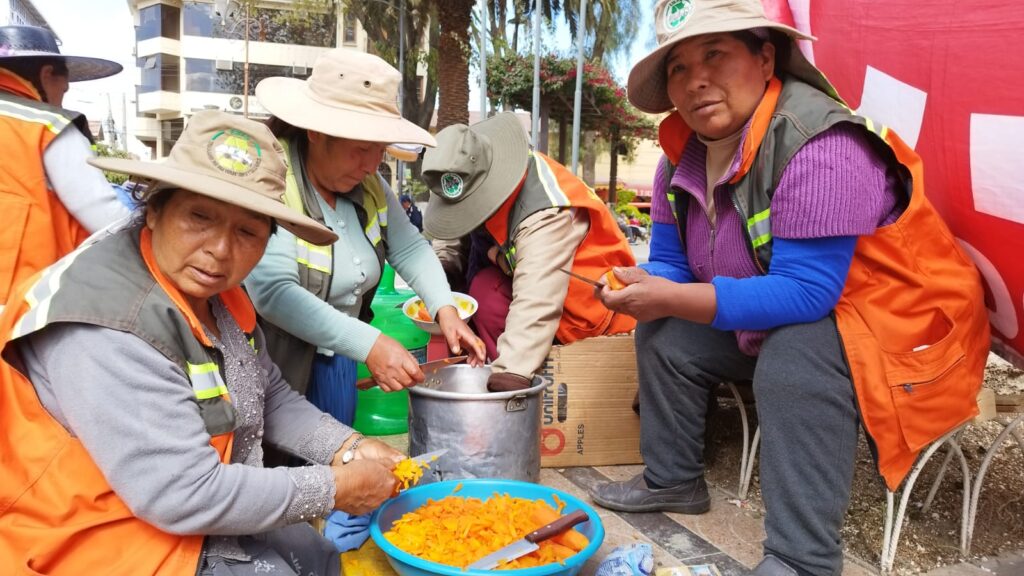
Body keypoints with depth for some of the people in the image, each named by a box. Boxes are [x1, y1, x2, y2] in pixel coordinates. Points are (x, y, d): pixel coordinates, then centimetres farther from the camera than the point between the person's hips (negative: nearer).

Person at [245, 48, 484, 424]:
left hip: (337, 363, 7)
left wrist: (444, 308, -10)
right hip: (272, 368, -6)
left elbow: (409, 246, 7)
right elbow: (273, 291, -31)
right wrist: (370, 345, -36)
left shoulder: (366, 184, 0)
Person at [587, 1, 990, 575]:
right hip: (769, 324, 8)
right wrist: (646, 289, -22)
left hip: (897, 323, -8)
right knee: (664, 334, 5)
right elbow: (671, 264, 2)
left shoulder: (819, 147, -30)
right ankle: (673, 479, 20)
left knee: (794, 357, -35)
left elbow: (805, 295, -33)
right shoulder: (683, 156, -5)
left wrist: (674, 298, -34)